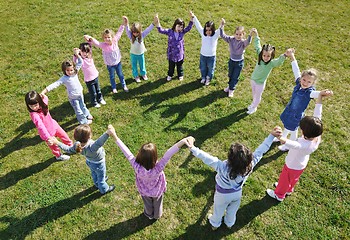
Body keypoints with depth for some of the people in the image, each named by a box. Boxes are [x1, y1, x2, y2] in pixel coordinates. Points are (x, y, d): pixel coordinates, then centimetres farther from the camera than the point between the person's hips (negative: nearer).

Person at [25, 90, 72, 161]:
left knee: (64, 136, 24)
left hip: (54, 125, 6)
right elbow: (41, 126, -45)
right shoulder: (34, 114, -36)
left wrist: (44, 96, -13)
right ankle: (58, 156, 48)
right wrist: (48, 138, -53)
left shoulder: (42, 105, -17)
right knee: (53, 146, 18)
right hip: (47, 132, -6)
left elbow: (46, 99, 9)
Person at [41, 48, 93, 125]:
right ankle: (84, 121, 29)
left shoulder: (75, 72, -11)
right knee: (78, 110, 10)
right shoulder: (64, 79, -26)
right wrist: (44, 91, -43)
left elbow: (80, 62, -6)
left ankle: (87, 115, 53)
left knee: (83, 106, 29)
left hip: (80, 94, 5)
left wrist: (77, 54, -18)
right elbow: (54, 85, -33)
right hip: (73, 98, -5)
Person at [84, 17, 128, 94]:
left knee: (120, 74, 22)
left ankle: (124, 85, 44)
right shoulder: (103, 45, -26)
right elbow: (96, 43, -44)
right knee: (112, 77, 17)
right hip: (110, 65, -2)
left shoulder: (115, 40, -16)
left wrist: (123, 24, -11)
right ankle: (114, 88, 41)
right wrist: (90, 38, -65)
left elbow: (119, 32, -10)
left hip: (118, 62, 3)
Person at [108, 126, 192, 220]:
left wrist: (115, 137, -39)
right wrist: (182, 142, -63)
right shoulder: (158, 168, -46)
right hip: (157, 192, -1)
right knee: (157, 205, 34)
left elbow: (127, 153, -43)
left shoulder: (137, 167, -44)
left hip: (144, 192, 1)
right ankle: (157, 216, 64)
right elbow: (168, 155, -55)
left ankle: (149, 215, 65)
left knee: (147, 205, 35)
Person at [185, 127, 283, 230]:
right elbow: (260, 150, -28)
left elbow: (207, 158, -47)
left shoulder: (223, 167, -45)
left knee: (218, 211, 29)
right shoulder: (250, 164, -35)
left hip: (222, 195, -3)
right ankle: (230, 223, 63)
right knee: (232, 211, 34)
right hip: (237, 193, 3)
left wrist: (193, 148, -48)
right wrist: (272, 135, -23)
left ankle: (215, 224, 59)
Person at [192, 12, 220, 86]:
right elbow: (198, 25, -18)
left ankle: (208, 79, 44)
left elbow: (220, 30, -35)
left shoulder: (216, 34, -17)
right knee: (203, 68, 23)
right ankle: (203, 78, 50)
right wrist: (194, 17, -29)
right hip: (203, 55, 2)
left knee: (210, 69, 18)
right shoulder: (203, 33, -12)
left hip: (212, 56, -2)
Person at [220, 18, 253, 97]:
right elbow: (222, 36, -25)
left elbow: (248, 42, -46)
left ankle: (231, 89, 29)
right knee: (230, 75, 23)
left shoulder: (243, 42, -22)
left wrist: (250, 35, -66)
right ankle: (230, 86, 48)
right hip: (231, 61, 3)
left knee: (235, 77, 9)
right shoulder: (231, 39, -14)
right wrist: (222, 26, -39)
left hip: (239, 62, -3)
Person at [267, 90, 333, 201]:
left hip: (293, 166, -7)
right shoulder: (317, 137, -28)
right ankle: (288, 190, 63)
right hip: (301, 164, 7)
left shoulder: (305, 145, -48)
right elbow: (317, 116, -28)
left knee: (284, 179, 24)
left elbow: (292, 144, -70)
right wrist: (320, 97, -32)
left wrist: (280, 138, -89)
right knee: (293, 179, 35)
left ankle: (279, 195, 51)